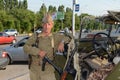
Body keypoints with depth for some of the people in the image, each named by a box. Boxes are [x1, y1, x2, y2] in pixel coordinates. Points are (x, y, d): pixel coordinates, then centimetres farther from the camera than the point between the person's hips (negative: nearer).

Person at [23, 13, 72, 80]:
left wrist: (62, 42, -16)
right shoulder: (35, 36, 1)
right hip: (34, 71, 2)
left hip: (48, 72, -2)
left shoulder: (55, 37, -1)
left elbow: (68, 38, 5)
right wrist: (38, 51, -22)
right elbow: (25, 47, -8)